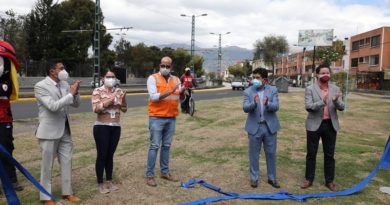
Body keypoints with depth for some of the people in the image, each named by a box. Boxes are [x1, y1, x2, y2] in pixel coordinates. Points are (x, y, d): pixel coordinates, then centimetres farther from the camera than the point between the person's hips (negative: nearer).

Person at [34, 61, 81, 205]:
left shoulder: (64, 84, 6)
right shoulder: (40, 86, -14)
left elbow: (76, 104, 9)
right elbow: (53, 106, -25)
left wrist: (75, 92, -10)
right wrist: (71, 93, -21)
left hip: (65, 130, 6)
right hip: (49, 132, -6)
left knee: (67, 163, 12)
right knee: (47, 166, 6)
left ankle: (67, 192, 26)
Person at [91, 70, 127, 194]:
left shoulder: (119, 91, 7)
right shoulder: (98, 91, -4)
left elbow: (124, 109, 6)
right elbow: (95, 109, -14)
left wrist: (123, 99, -12)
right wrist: (107, 102, -24)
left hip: (116, 127, 4)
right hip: (102, 127, -4)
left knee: (110, 155, 12)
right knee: (102, 156, -1)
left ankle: (109, 182, 22)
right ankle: (100, 184, 12)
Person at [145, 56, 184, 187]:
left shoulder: (176, 80, 11)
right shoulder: (153, 78, -4)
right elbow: (153, 97, -16)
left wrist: (182, 92, -14)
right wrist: (170, 92, -25)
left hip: (171, 118, 5)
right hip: (157, 118, -5)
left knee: (166, 146, 12)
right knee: (154, 146, -2)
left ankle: (165, 172, 22)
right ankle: (149, 175, 5)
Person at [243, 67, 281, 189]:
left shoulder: (273, 90, -2)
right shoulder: (248, 91, -4)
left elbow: (276, 107, -13)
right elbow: (245, 108, -15)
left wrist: (267, 104, -35)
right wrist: (254, 103, -35)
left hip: (270, 127, 1)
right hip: (254, 127, -1)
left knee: (271, 154, 12)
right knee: (254, 154, 9)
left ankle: (272, 178, 27)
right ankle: (254, 178, 24)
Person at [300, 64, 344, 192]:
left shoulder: (335, 89, 4)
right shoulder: (310, 89, -6)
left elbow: (341, 107, -1)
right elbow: (308, 106, -15)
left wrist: (336, 101, -23)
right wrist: (322, 102, -31)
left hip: (330, 125, 3)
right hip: (314, 125, -2)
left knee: (329, 154, 10)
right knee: (311, 153, 7)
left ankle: (329, 181, 23)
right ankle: (309, 179, 20)